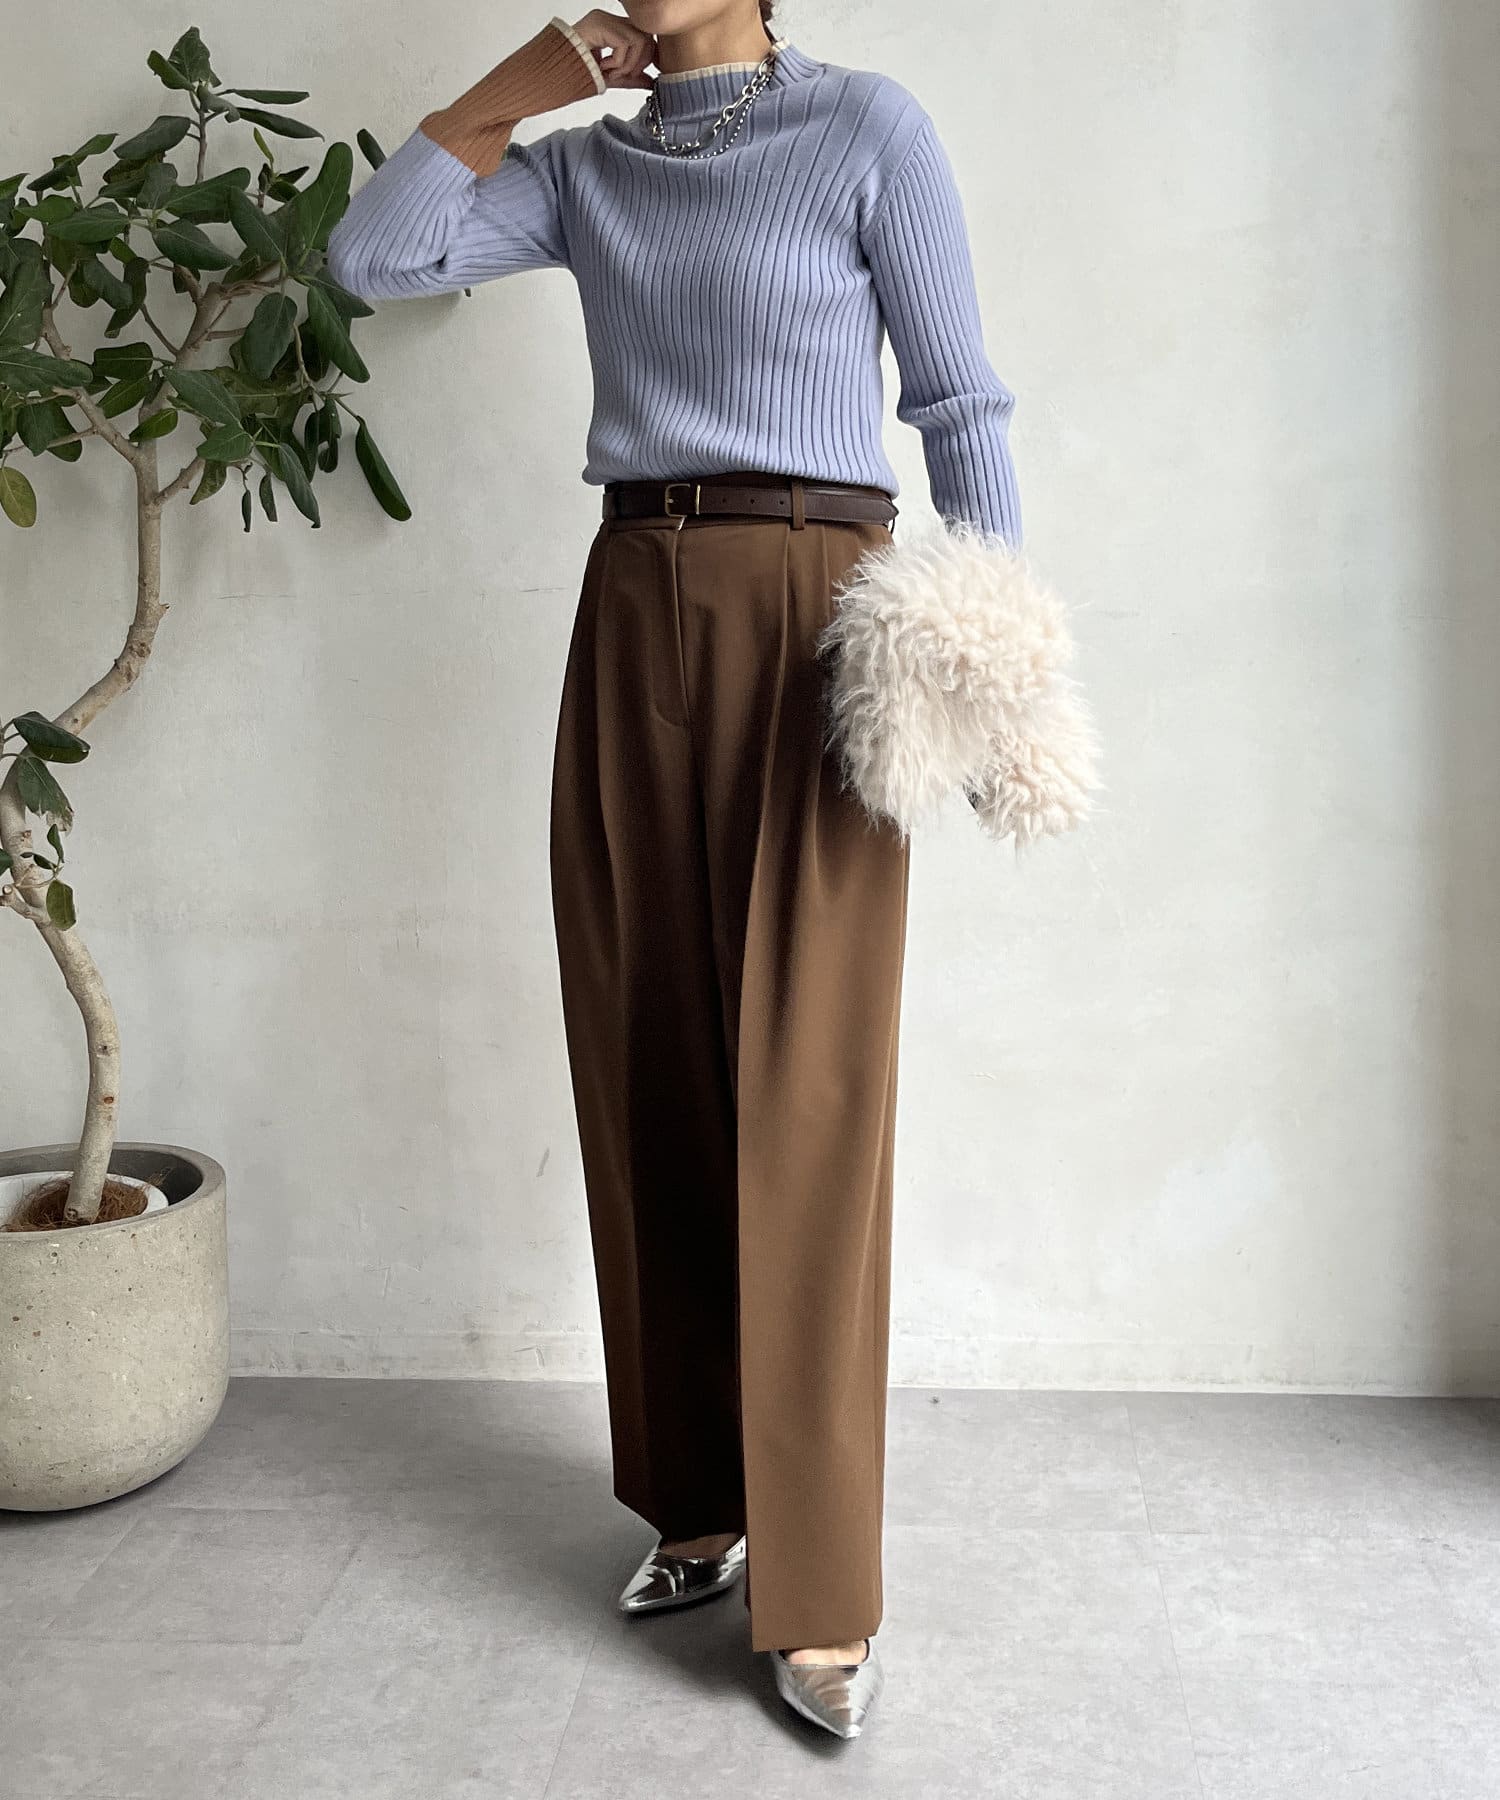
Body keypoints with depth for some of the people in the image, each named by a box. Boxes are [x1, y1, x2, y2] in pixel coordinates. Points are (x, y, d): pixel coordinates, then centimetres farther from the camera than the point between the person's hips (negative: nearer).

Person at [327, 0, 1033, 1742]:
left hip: (812, 623, -5)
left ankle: (819, 1592, 2)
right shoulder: (585, 169, 16)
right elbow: (370, 255, 8)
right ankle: (700, 1501, 21)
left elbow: (961, 405, -2)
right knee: (650, 1084, 6)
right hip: (634, 626, 5)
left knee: (803, 1107, -7)